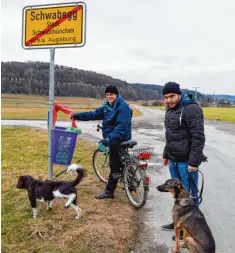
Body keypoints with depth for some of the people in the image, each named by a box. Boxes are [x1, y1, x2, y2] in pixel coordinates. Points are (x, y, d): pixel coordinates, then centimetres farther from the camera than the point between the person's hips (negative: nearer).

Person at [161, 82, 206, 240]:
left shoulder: (191, 109, -17)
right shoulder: (170, 110, 11)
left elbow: (199, 138, -21)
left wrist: (194, 162, -22)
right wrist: (166, 154, 23)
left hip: (186, 161, -8)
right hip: (173, 160, 9)